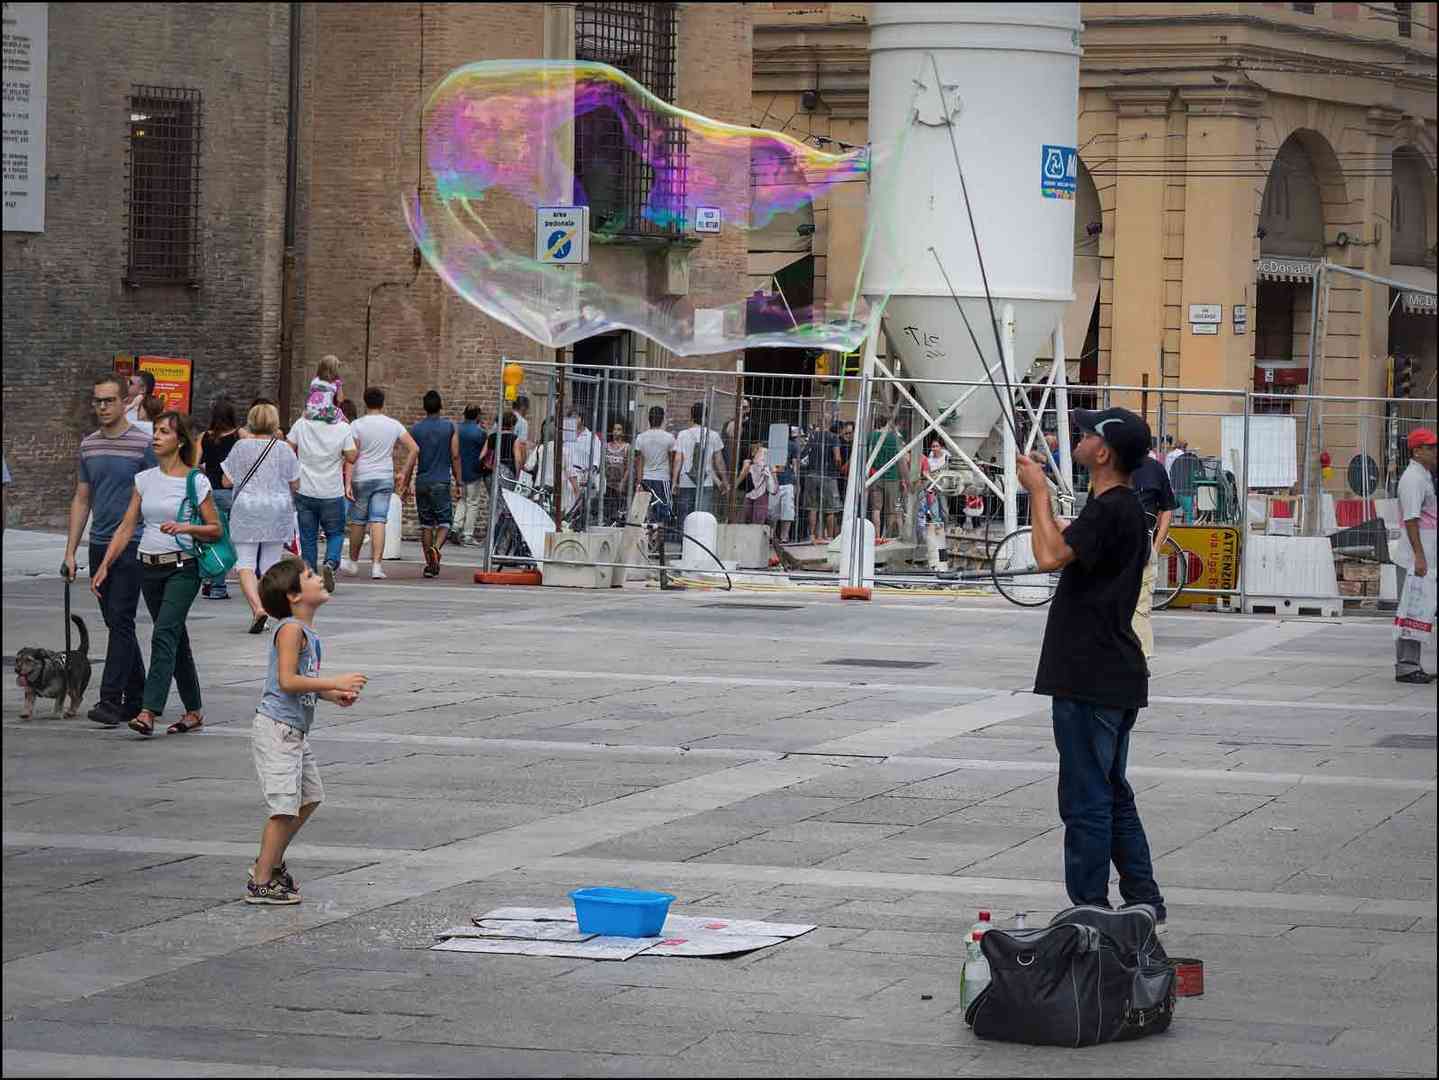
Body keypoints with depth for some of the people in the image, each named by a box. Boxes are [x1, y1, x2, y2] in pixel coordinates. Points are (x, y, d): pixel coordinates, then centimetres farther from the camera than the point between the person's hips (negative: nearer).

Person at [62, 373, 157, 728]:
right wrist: (70, 552, 13)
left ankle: (111, 700, -13)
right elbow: (82, 500, 17)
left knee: (120, 621, -11)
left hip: (132, 547, -6)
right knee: (117, 623, 10)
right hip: (98, 546, 6)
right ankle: (136, 698, 18)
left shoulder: (143, 444, -7)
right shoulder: (88, 445, 11)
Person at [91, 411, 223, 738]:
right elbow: (126, 527, 10)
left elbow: (215, 529, -3)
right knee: (176, 640, 12)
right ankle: (194, 710, 22)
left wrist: (184, 527, -21)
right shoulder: (145, 479, 10)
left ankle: (149, 712, -25)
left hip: (182, 567, -6)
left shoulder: (195, 481, -4)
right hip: (149, 568, 6)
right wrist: (104, 567, 4)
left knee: (164, 635, -18)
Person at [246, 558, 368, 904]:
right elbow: (287, 681, -24)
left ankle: (270, 861, 32)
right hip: (276, 729, -10)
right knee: (285, 806, -10)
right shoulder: (291, 629, -17)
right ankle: (261, 883, -4)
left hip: (294, 731, 10)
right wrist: (335, 683, -23)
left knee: (309, 798, 19)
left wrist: (334, 695, 6)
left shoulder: (308, 633, 13)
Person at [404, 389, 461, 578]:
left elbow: (411, 459, 2)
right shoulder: (450, 428, -2)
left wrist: (405, 484, 8)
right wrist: (458, 482, 6)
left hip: (422, 482, 2)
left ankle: (429, 563, 9)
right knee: (444, 522, 3)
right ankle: (435, 548, -25)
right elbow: (455, 457, -1)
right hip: (442, 482, -2)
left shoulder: (416, 430, 2)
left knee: (426, 524, 10)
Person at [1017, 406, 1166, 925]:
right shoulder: (1126, 507, 15)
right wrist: (1041, 494, 26)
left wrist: (1039, 492, -15)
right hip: (1114, 679, 11)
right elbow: (1068, 550, 28)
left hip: (1090, 683, -11)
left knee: (1086, 800, -5)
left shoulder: (1110, 510, -18)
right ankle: (1143, 905, 23)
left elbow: (1050, 555, -27)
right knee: (1113, 795, 18)